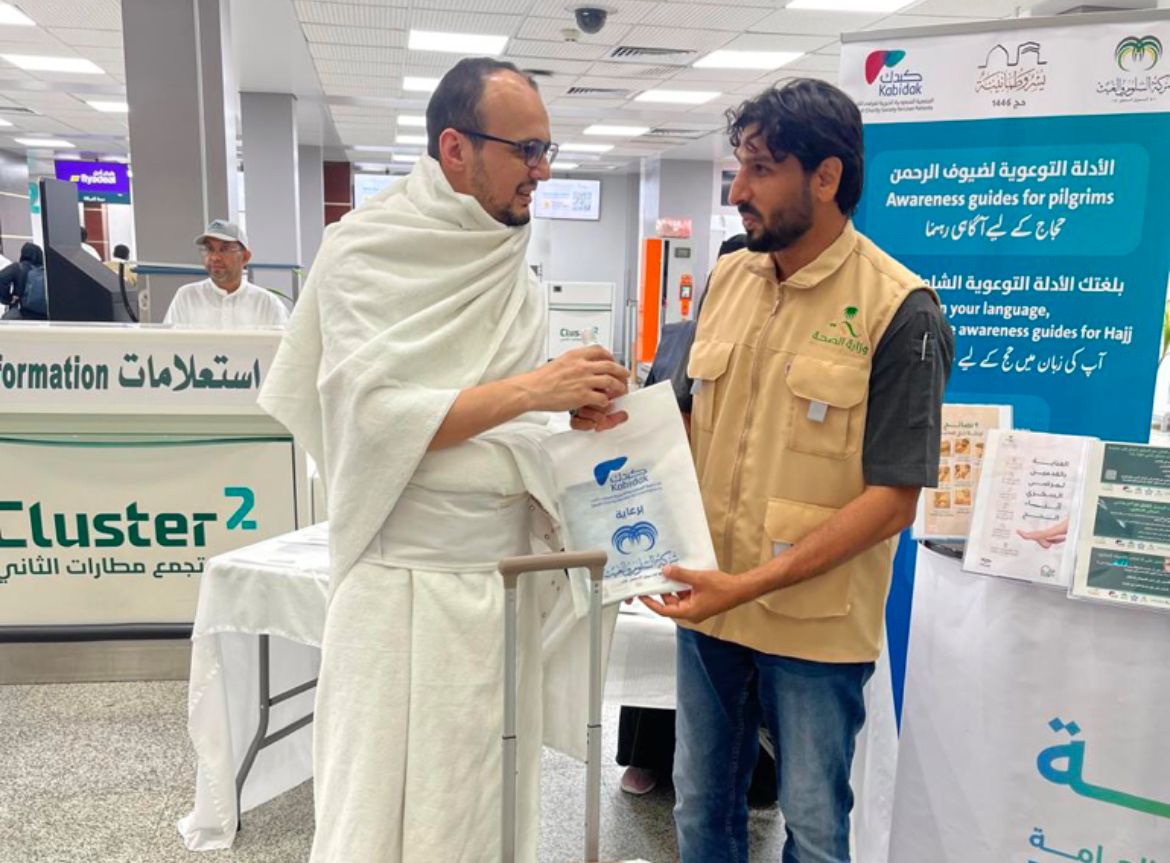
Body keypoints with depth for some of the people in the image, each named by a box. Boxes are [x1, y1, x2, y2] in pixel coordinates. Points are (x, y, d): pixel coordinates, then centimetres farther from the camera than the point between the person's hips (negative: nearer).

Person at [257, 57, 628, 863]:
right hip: (410, 577, -6)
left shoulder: (517, 267, 11)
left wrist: (571, 418, -6)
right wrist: (530, 389, -22)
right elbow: (374, 417, -18)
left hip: (510, 571, 6)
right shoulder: (366, 249, -8)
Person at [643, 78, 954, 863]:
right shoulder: (728, 278, 3)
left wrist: (753, 584, -22)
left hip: (815, 621, -5)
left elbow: (893, 500, -16)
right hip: (708, 598, 5)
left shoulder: (899, 311, -14)